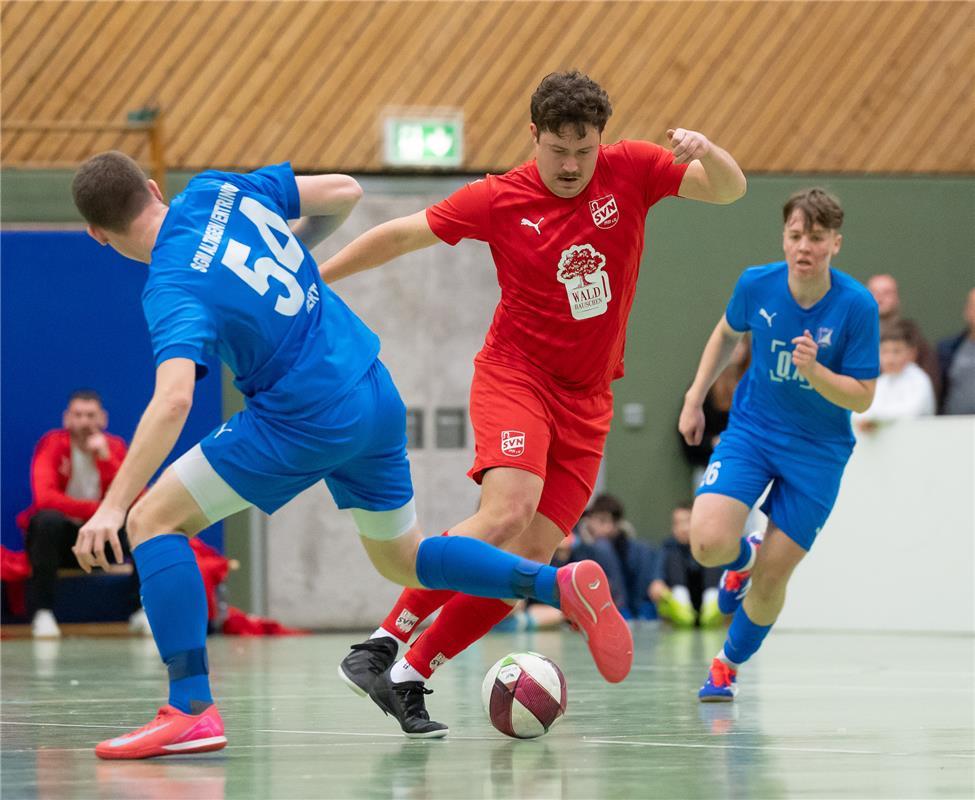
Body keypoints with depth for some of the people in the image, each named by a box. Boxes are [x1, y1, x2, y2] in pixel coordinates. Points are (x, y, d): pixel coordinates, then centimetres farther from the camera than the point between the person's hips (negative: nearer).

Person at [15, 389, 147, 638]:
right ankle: (42, 613, -29)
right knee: (48, 519, -35)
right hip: (59, 538, -3)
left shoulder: (115, 446, -3)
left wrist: (105, 458, -28)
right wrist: (98, 510, -31)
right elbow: (44, 498, -28)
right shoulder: (52, 444, -12)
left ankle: (141, 610, -18)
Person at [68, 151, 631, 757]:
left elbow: (173, 399, -31)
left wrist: (112, 506, -31)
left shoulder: (173, 288, -16)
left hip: (305, 421, -8)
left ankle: (192, 710, -12)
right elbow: (345, 192, 8)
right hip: (378, 396, 8)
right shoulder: (217, 191, 2)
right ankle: (562, 584, 12)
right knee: (403, 559, 26)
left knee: (153, 520, -3)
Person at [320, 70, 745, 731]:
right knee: (508, 512, -28)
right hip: (516, 375, -3)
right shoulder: (498, 200, -6)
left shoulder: (631, 170, -2)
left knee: (531, 556, -9)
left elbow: (729, 190, -4)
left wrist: (705, 151, -26)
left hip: (586, 402, 3)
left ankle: (413, 672, 0)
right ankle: (386, 639, -20)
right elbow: (402, 235, 4)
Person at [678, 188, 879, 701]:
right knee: (709, 544, -21)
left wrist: (814, 370, -32)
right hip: (752, 428, 1)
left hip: (818, 448, -1)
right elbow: (727, 333, 12)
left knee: (772, 578, -1)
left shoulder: (857, 306, -19)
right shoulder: (756, 285, -11)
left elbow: (862, 398, -15)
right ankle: (742, 558, 18)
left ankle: (729, 664, 28)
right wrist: (695, 398, 10)